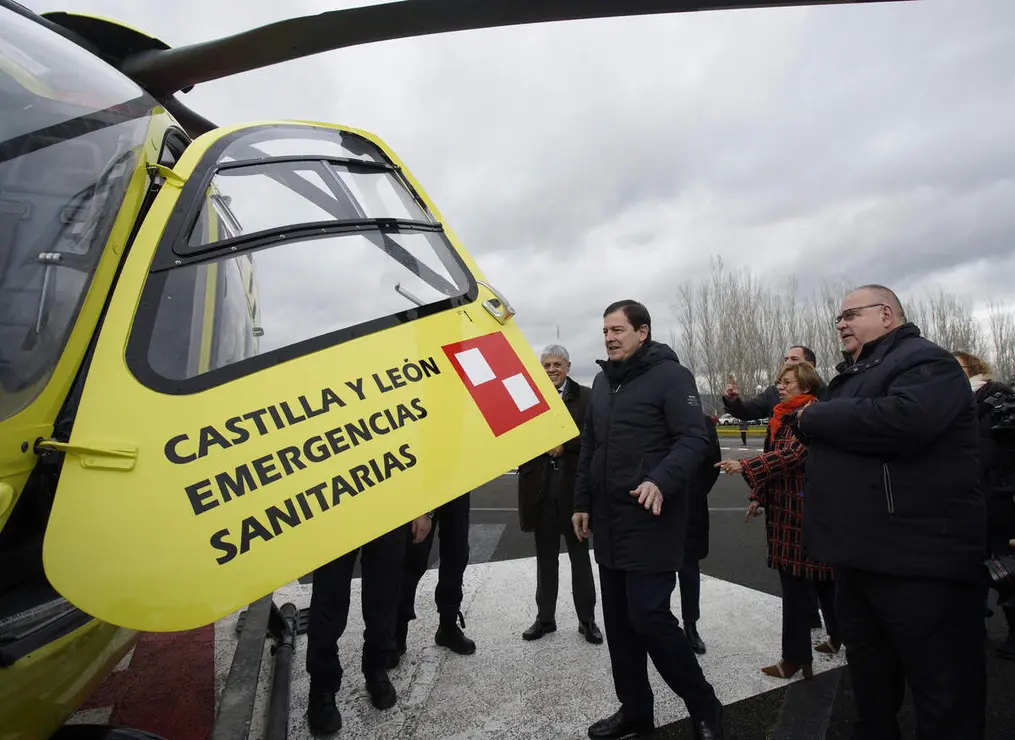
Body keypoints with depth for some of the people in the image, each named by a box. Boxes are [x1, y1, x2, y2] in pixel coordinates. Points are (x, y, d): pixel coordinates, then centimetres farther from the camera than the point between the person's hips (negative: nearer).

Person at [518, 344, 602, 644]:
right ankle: (545, 617, 27)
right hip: (540, 486, 2)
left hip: (573, 485, -2)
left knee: (580, 554, 11)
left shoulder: (585, 397, -1)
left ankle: (587, 619, 24)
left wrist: (564, 444, -18)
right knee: (545, 556, 14)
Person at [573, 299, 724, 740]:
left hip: (650, 521, -7)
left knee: (649, 617, -5)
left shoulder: (670, 375, -8)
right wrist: (583, 501, 17)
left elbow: (694, 439, -16)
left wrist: (661, 480, -31)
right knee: (618, 622, 13)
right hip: (608, 522, 7)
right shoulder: (602, 382, 14)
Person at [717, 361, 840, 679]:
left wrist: (744, 466, -33)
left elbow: (791, 454, -25)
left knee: (796, 583, -2)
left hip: (804, 510, -8)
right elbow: (772, 456, 17)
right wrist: (758, 497, 11)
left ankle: (796, 657, 8)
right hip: (784, 509, 8)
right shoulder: (780, 418, 14)